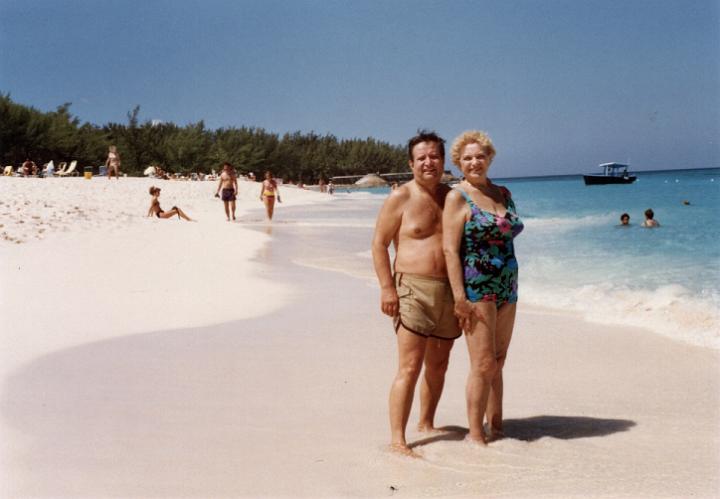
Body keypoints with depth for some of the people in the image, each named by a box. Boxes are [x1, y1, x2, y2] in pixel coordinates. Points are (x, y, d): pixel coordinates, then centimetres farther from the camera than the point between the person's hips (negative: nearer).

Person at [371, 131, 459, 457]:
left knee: (438, 366, 14)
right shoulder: (400, 198, -4)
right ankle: (397, 440, -8)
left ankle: (426, 424, 30)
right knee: (410, 367, -11)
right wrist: (387, 288, -14)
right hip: (413, 290, -6)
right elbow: (379, 244, -5)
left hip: (449, 291, 6)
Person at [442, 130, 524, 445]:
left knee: (497, 363, 11)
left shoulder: (503, 194, 13)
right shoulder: (458, 198, -7)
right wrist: (459, 297, -19)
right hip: (476, 288, -7)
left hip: (506, 287, 7)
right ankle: (476, 436, 0)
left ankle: (496, 429, 19)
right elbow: (450, 249, -13)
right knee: (483, 365, -7)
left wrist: (512, 286, 15)